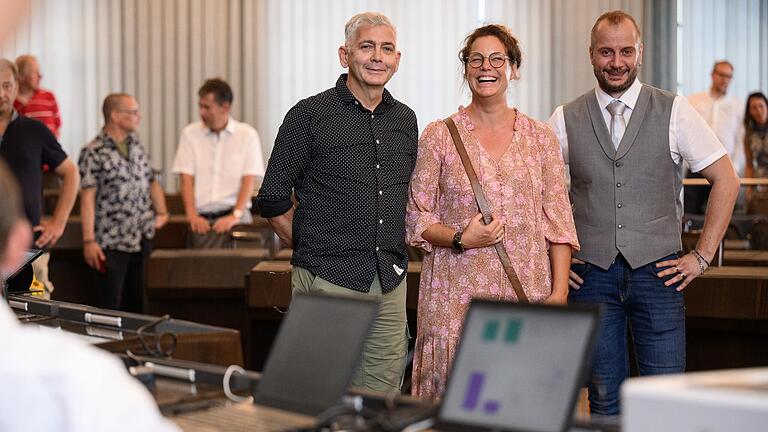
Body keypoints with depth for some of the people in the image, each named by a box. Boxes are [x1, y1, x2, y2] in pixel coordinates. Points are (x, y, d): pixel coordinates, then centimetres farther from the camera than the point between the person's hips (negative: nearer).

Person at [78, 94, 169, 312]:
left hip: (143, 238, 6)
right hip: (112, 243, -6)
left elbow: (152, 182, 19)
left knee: (136, 302, 11)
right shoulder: (93, 153, -9)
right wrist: (89, 241, -16)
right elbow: (87, 198, -12)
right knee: (110, 305, -1)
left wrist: (161, 212, 4)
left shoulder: (137, 146, 10)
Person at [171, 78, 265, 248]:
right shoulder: (190, 134, 11)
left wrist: (235, 215, -14)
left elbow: (249, 180, -1)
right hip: (202, 216, 1)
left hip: (234, 211, -1)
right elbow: (187, 178, 5)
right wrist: (192, 215, -9)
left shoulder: (247, 134, 7)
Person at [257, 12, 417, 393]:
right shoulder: (310, 115, -3)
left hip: (390, 284, 5)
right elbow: (273, 200, -1)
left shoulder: (404, 120, 13)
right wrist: (311, 248, 0)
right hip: (328, 280, -5)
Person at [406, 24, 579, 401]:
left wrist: (559, 291, 0)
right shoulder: (439, 136, 4)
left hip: (528, 291, 2)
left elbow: (558, 219, 8)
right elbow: (416, 217, 5)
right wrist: (460, 239, -12)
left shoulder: (540, 137, 10)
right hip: (456, 295, -1)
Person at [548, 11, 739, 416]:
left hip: (657, 272, -1)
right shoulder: (566, 119, 4)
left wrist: (702, 256, 1)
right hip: (591, 275, 1)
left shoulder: (674, 112, 1)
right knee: (604, 398, 7)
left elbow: (726, 180, 4)